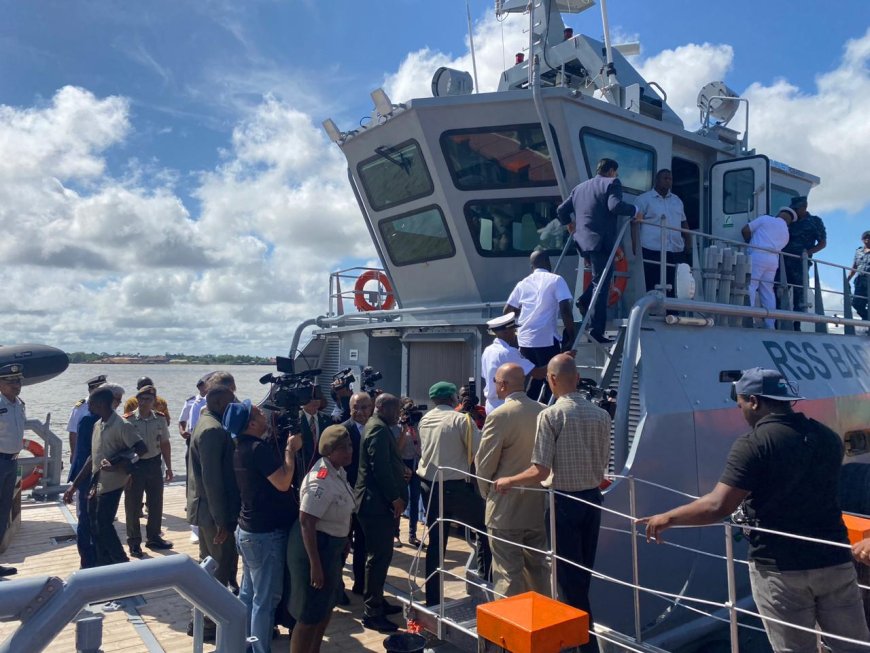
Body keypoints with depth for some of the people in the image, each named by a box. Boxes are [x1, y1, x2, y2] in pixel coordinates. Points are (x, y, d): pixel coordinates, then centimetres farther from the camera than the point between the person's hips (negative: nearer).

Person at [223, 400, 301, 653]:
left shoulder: (242, 447, 7)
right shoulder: (259, 448, -23)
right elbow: (283, 482, -26)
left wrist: (283, 445, 6)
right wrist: (290, 448, -17)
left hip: (249, 529, 10)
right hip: (266, 533, -10)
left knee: (249, 594, 19)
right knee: (266, 598, 1)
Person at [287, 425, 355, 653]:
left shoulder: (338, 470, 1)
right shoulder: (321, 480, -28)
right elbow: (306, 522, -29)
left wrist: (344, 542, 20)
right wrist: (315, 564, -27)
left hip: (332, 546, 10)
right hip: (315, 546, -10)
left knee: (326, 607, 23)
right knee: (310, 615, 3)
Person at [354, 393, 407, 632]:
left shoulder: (379, 427, 17)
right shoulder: (379, 429, -17)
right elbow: (380, 467, -24)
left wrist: (402, 471, 9)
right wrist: (395, 497, -18)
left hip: (378, 500, 11)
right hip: (378, 502, -11)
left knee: (380, 555, 18)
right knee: (379, 557, -4)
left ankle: (376, 601, 29)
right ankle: (371, 612, 4)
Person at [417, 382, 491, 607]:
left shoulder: (424, 420, 6)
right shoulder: (461, 419, -11)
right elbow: (480, 451, -14)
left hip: (428, 485, 6)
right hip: (455, 486, -6)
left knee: (435, 541, 12)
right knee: (483, 528, 14)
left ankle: (432, 598, 16)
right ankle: (485, 580, 13)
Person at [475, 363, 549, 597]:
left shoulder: (499, 416, -17)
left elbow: (484, 463, -12)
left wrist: (487, 493, 5)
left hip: (506, 508, -6)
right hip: (538, 506, 6)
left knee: (509, 573, 4)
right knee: (538, 567, 18)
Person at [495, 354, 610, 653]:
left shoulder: (550, 415, -16)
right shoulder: (601, 415, 0)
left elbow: (541, 471, -18)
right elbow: (603, 466, 7)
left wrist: (508, 481, -3)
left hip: (566, 502, -6)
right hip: (593, 499, 6)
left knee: (569, 574, 7)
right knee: (584, 572, 19)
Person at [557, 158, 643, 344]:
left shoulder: (579, 187, 19)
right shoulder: (612, 183, 0)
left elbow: (561, 210, 19)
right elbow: (615, 205, -19)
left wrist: (569, 223, 36)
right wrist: (635, 211, -5)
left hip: (582, 240, 7)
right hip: (601, 240, -7)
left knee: (601, 278, 25)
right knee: (601, 284, -3)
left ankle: (585, 301, 4)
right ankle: (597, 330, -4)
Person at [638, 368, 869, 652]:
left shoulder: (753, 444, -17)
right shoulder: (828, 437, 6)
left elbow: (718, 506, -23)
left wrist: (668, 518, -11)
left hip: (780, 568, -6)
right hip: (835, 561, 6)